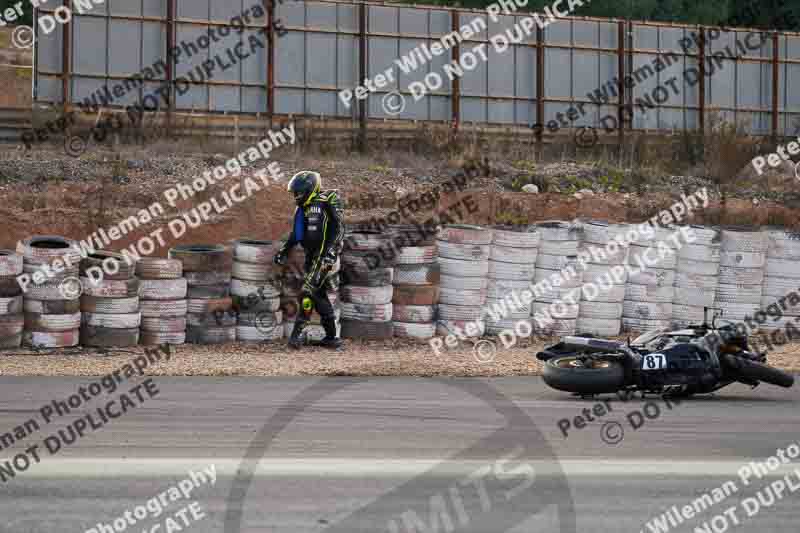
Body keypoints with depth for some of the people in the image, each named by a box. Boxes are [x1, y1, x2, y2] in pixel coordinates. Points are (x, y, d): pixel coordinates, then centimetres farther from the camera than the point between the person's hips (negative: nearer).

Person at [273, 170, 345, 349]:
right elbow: (295, 234, 24)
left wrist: (331, 251, -24)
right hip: (311, 256, 9)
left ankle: (297, 332, -17)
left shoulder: (328, 202, -9)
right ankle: (332, 336, 15)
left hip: (325, 255, -9)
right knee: (319, 295, 9)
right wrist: (284, 250, 16)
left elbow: (338, 227, -16)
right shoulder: (303, 208, 16)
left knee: (308, 290, -16)